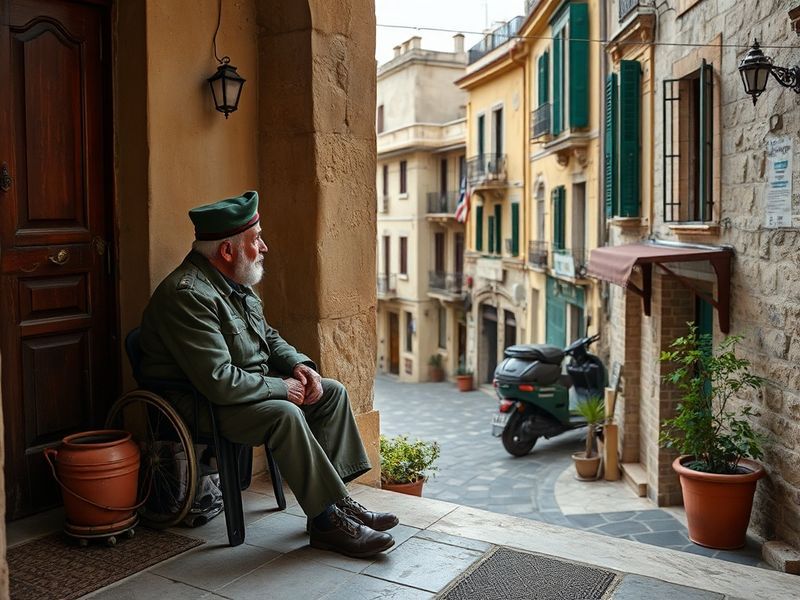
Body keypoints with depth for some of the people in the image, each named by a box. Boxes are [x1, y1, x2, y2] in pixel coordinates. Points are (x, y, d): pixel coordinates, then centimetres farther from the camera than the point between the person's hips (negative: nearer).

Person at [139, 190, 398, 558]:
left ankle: (334, 496, 1)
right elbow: (218, 382, -30)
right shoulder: (186, 294, -25)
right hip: (204, 406, -10)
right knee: (284, 414, -33)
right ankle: (326, 520, -20)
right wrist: (280, 388, -19)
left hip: (250, 387, 10)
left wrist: (298, 363, 0)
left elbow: (267, 336, 19)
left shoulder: (234, 282, 7)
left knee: (332, 392, 3)